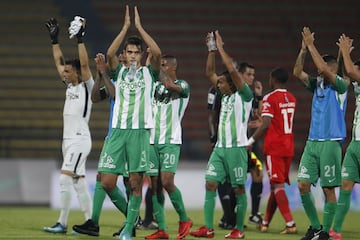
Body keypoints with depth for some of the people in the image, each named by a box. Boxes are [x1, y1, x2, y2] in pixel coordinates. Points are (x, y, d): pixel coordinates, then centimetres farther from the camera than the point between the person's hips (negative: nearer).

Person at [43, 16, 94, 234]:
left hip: (80, 140, -9)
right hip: (69, 140, 9)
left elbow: (84, 64, -19)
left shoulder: (86, 86, -6)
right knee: (79, 182, 6)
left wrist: (80, 39, -20)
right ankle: (90, 222, 7)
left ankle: (62, 223, -12)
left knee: (65, 179, -13)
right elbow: (59, 62, 21)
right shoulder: (70, 86, 15)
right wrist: (55, 40, 19)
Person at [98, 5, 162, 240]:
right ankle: (131, 213, 19)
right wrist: (125, 27, -11)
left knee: (136, 182, -4)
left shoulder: (149, 73, 7)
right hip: (118, 130, 2)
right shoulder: (119, 71, 12)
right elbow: (110, 53, -8)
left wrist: (139, 27, -9)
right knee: (107, 183, -5)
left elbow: (158, 53, -12)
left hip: (140, 132, -2)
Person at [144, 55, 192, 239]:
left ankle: (184, 219, 3)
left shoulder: (183, 85, -1)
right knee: (155, 185, 1)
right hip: (153, 140, 6)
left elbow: (170, 85, -22)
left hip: (171, 141, -6)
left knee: (167, 181, -16)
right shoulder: (156, 86, 17)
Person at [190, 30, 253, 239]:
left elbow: (232, 70, -17)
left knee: (238, 188, 0)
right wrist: (212, 50, 8)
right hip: (220, 147, 7)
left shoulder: (244, 95, -5)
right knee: (210, 184, -2)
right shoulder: (225, 96, 15)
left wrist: (221, 47, -11)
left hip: (237, 148, -7)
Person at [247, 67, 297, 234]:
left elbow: (266, 125, -18)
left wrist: (251, 141, -10)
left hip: (274, 148, -7)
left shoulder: (270, 98, -10)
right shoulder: (291, 99, 12)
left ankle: (290, 224, -20)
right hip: (288, 147, 7)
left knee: (278, 186, -9)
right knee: (276, 185, 14)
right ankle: (265, 223, 23)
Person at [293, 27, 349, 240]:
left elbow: (323, 68, -20)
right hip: (312, 142, 7)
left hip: (331, 143, -6)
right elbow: (297, 72, 6)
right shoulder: (317, 84, 13)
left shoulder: (340, 85, -5)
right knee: (303, 185, 0)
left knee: (329, 189, -3)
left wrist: (311, 46, -14)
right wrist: (304, 48, -2)